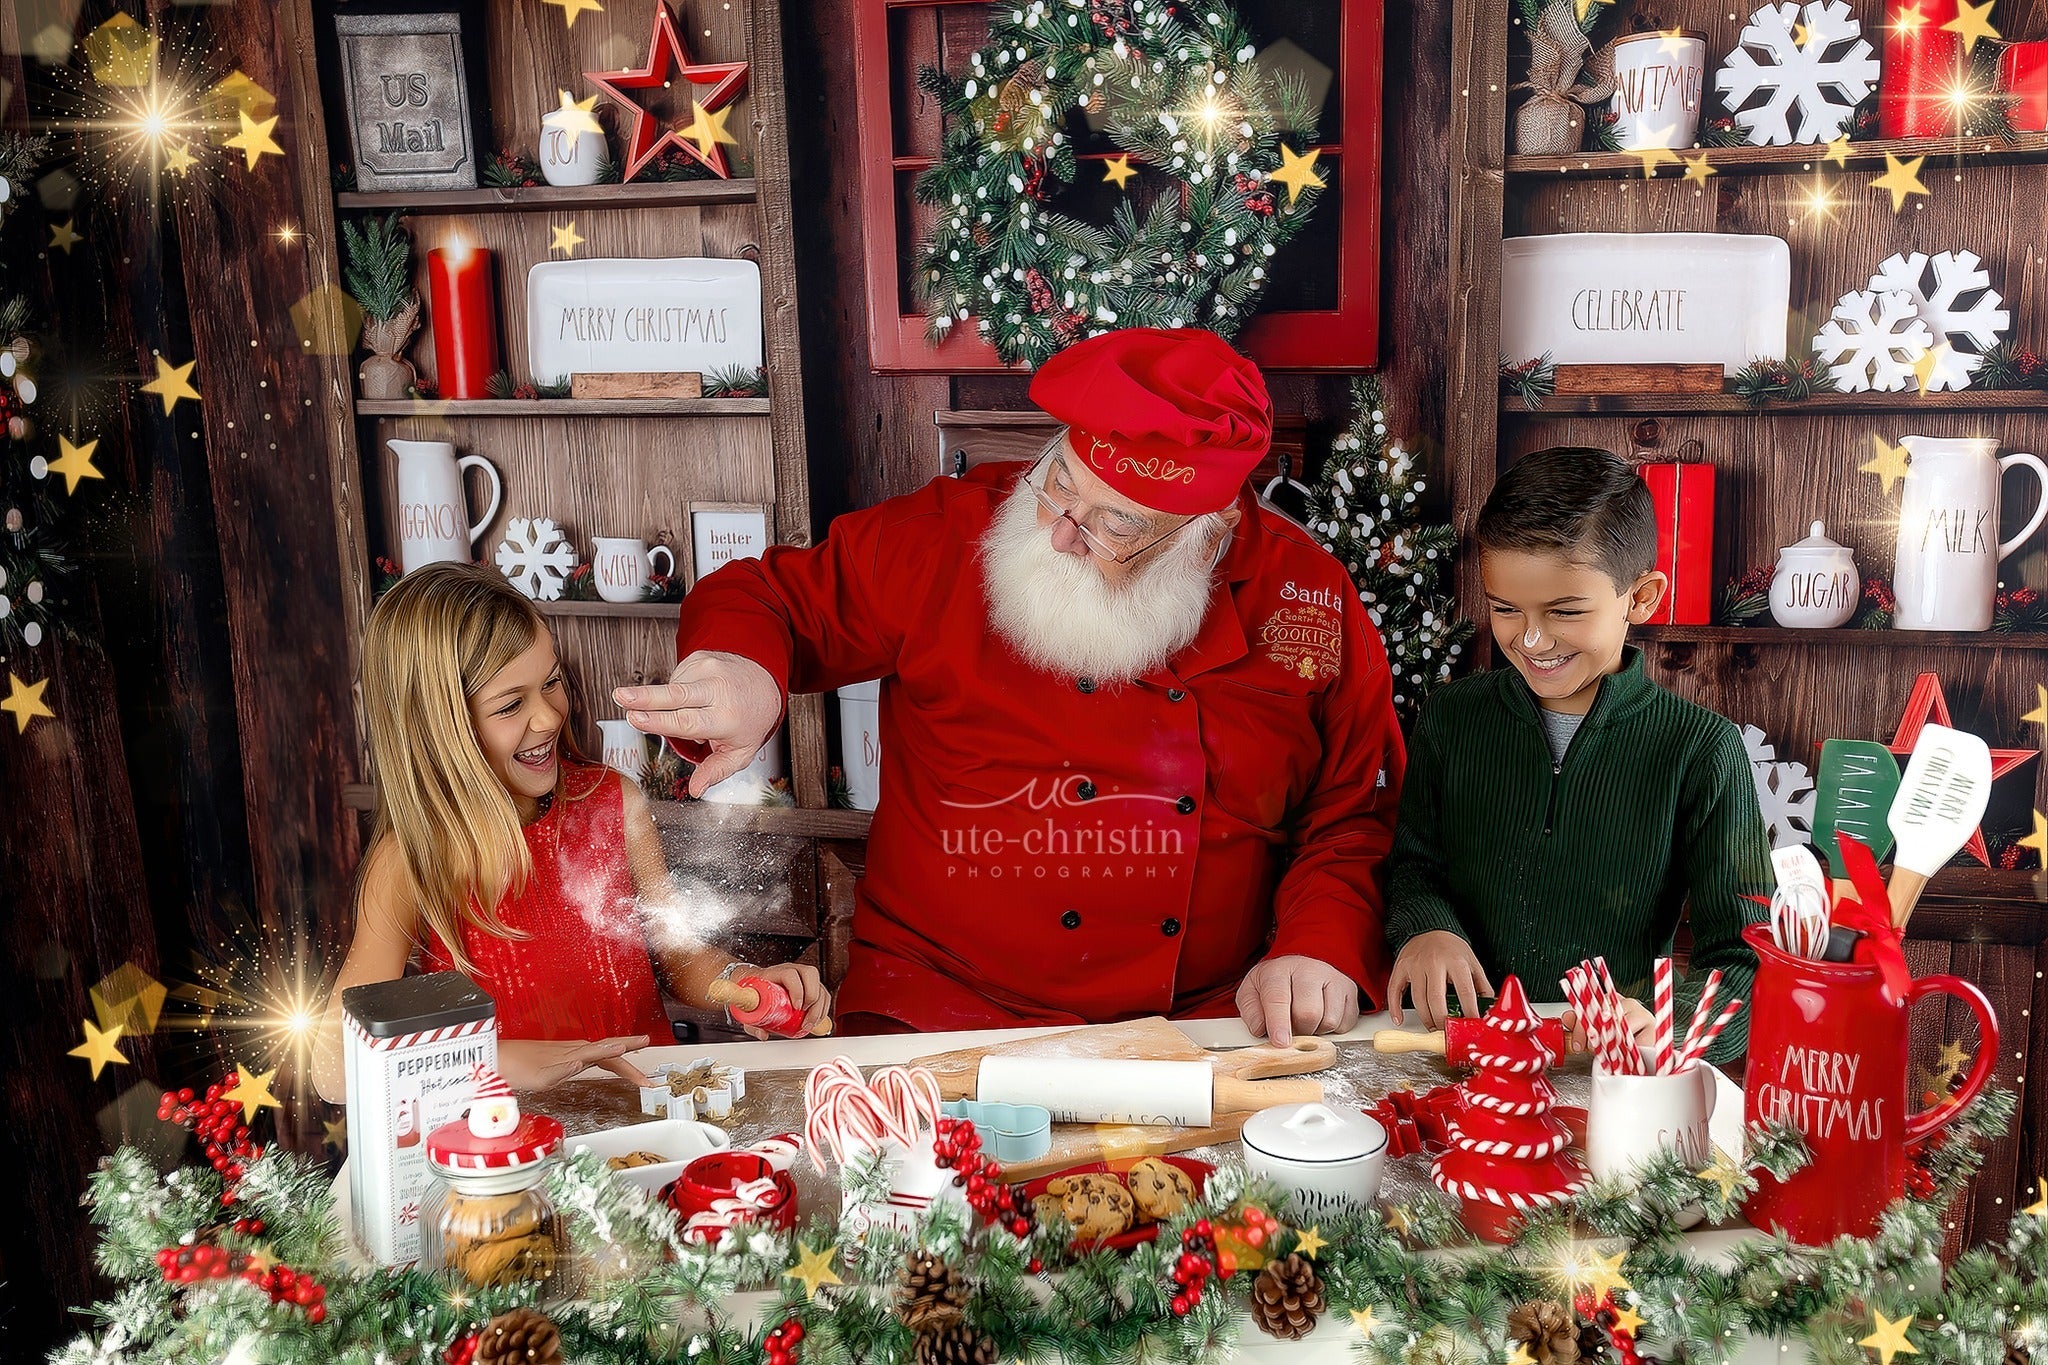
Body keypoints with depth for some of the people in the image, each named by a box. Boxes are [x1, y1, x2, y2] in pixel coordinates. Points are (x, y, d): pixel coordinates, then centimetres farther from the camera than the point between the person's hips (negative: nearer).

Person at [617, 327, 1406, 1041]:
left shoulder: (1305, 597, 3)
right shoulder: (948, 536, -1)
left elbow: (1357, 816, 10)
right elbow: (765, 597, 7)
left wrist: (1319, 949, -8)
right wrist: (745, 667, -16)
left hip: (1207, 1024, 1)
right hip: (939, 1009, -1)